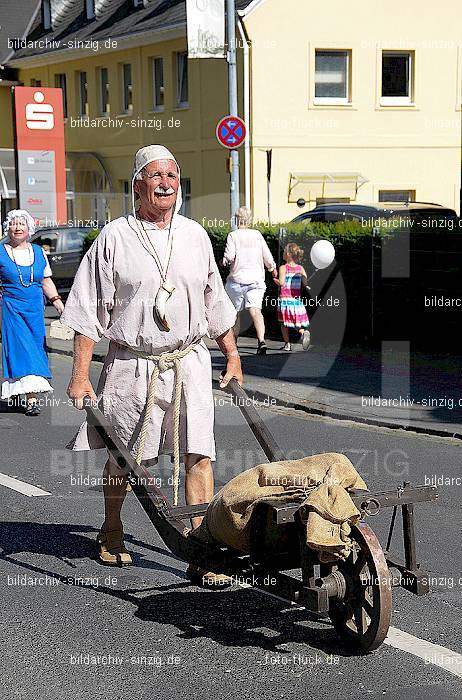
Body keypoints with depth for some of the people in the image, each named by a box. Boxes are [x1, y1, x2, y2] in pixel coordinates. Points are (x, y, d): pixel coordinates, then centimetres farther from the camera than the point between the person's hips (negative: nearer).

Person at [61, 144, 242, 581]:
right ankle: (111, 535, 35)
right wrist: (80, 375, -8)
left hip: (188, 362, 2)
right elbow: (89, 314, -3)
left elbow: (215, 303, 19)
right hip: (132, 362, -2)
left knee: (198, 454, -9)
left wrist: (232, 356, 19)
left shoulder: (194, 235, 9)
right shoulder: (114, 238, -2)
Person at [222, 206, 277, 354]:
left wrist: (224, 261, 7)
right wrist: (273, 269, 24)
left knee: (234, 311, 15)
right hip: (256, 278, 2)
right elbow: (267, 256, 7)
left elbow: (229, 256, -15)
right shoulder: (257, 234, 5)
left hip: (237, 278, -2)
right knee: (255, 310, -9)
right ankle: (261, 340, -28)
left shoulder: (233, 235, -4)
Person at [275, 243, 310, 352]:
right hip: (297, 299, 3)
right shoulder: (300, 268, 3)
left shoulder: (283, 268, -7)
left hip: (284, 299, -3)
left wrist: (275, 280, -1)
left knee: (284, 323, 11)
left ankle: (287, 344, 8)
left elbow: (281, 283, -17)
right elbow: (306, 282, -5)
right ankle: (304, 332, -17)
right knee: (297, 322, 13)